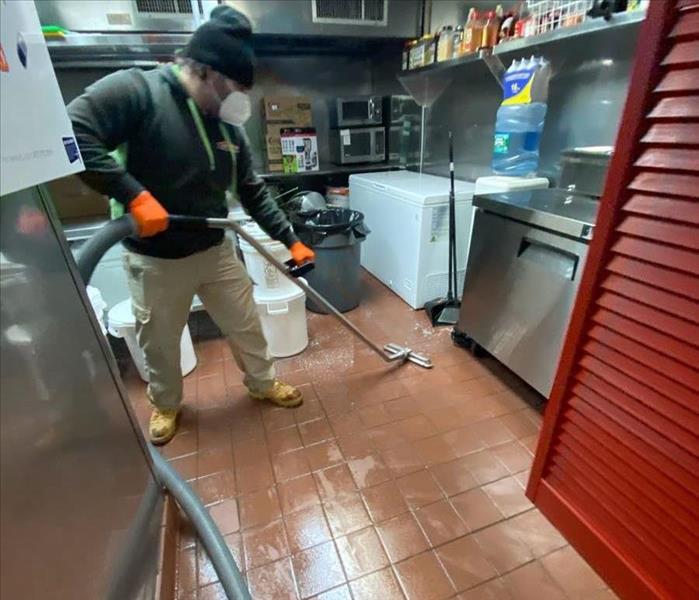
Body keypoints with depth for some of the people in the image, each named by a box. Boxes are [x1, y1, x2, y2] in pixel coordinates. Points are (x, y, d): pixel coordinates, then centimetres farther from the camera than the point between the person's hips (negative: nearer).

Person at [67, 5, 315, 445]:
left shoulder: (229, 127, 1)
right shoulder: (136, 90, -16)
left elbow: (254, 193, 5)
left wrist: (291, 241, 2)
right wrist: (134, 195, -30)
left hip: (216, 250, 5)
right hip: (155, 260, -4)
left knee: (247, 326, 16)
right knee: (160, 343, 16)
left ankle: (263, 383, 43)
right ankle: (166, 404, 45)